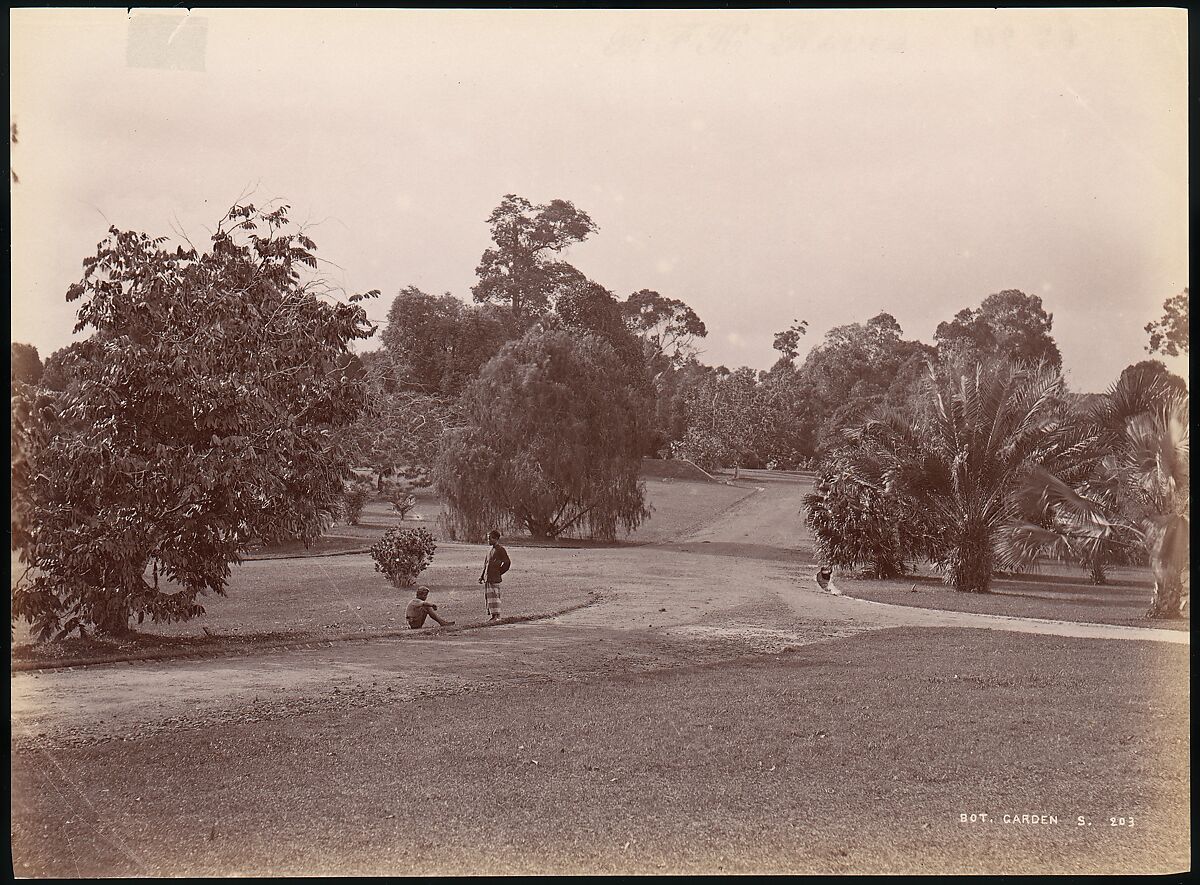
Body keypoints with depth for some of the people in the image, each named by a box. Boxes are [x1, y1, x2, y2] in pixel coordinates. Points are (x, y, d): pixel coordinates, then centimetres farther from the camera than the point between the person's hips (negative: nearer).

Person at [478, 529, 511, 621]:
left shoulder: (500, 550, -9)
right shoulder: (490, 549, 16)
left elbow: (507, 562, -10)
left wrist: (499, 571, -3)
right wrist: (482, 576, 16)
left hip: (494, 578, -8)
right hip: (487, 578, 8)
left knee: (494, 596, -8)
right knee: (487, 596, 10)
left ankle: (497, 616, -5)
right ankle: (491, 615, 16)